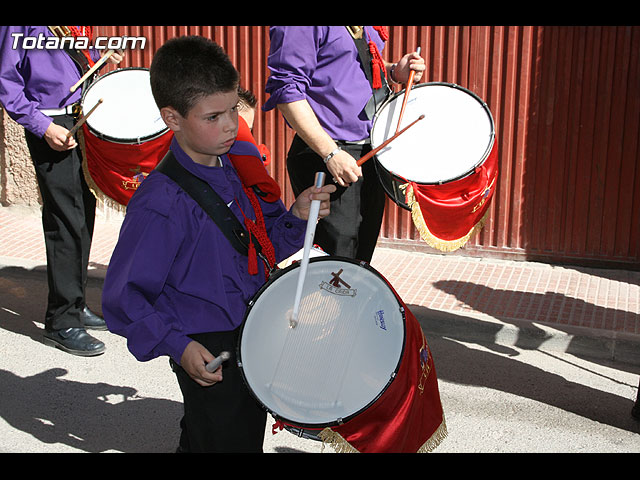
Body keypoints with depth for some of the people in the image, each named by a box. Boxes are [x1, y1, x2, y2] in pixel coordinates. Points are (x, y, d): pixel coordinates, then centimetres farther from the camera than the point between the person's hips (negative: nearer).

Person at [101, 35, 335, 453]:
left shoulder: (242, 160, -3)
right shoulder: (162, 203, -25)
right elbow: (123, 296, -19)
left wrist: (298, 216, -10)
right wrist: (177, 346, -23)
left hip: (257, 329, 7)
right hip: (206, 352, -7)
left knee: (251, 431, 25)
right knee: (228, 441, 6)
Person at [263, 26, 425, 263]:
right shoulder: (297, 30, -14)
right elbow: (287, 89, -19)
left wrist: (394, 71, 4)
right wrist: (331, 153, -25)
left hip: (372, 152, 9)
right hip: (323, 154, -8)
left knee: (361, 261, 16)